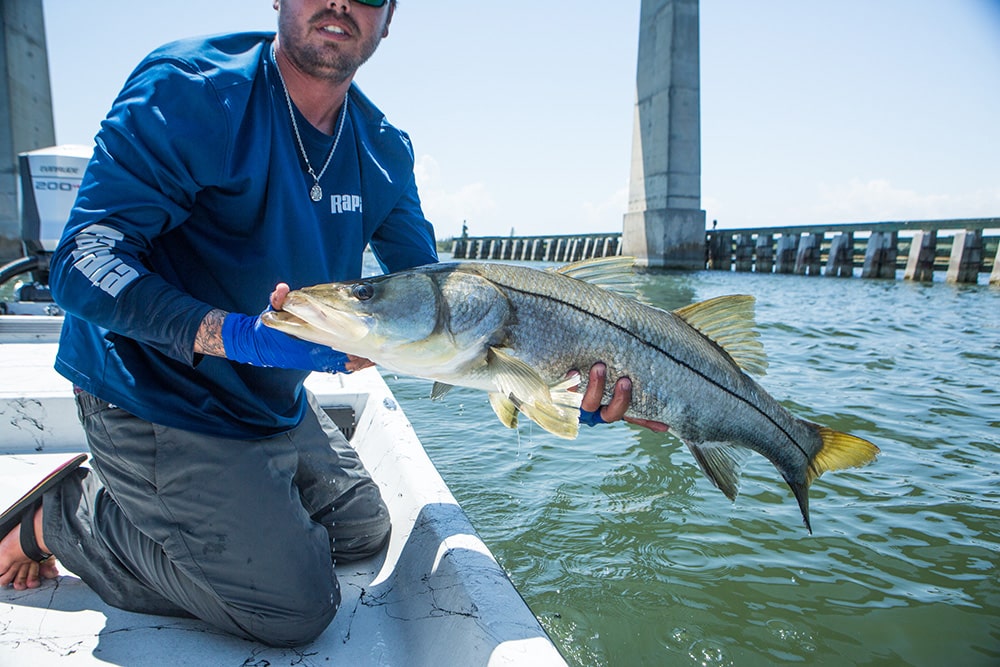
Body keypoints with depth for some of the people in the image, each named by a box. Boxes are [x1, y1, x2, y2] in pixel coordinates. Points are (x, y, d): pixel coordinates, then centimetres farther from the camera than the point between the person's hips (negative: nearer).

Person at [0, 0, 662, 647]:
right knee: (294, 606, -9)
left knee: (364, 532, 20)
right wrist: (240, 335, -40)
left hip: (275, 403, 7)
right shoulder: (188, 91, -20)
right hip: (157, 398, -7)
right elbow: (83, 262, -24)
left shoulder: (383, 150, -3)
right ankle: (69, 515, 8)